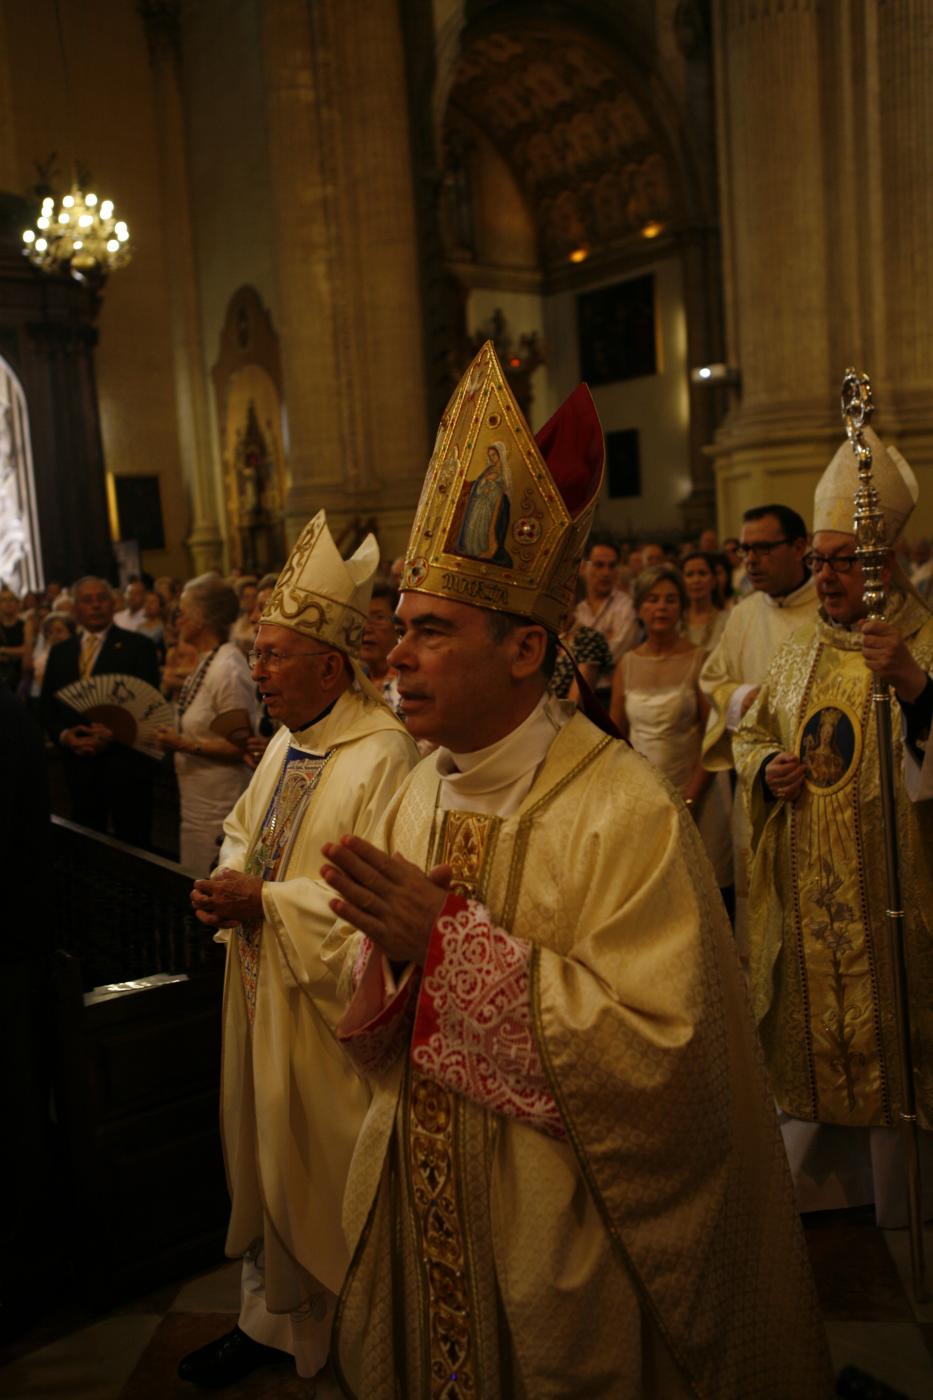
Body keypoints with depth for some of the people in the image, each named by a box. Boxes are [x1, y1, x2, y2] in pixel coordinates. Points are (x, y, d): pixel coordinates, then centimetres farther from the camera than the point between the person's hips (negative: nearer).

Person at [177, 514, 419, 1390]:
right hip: (261, 989, 8)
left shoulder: (383, 755, -22)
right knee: (268, 1159, 21)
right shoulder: (287, 741, 7)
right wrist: (225, 883, -1)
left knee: (332, 1174, 9)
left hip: (332, 1003, -8)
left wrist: (264, 902, -21)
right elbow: (244, 830, 20)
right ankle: (271, 1317, 41)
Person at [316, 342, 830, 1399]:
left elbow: (658, 1047, -28)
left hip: (558, 1235, -6)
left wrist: (452, 939, -28)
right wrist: (386, 951, -17)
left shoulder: (624, 815, -23)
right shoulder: (420, 795, -1)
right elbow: (363, 988, 7)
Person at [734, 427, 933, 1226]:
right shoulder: (801, 654, 10)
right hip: (805, 890, 5)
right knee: (809, 1030, 15)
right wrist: (766, 767, -2)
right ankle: (819, 1179, 35)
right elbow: (751, 732, 19)